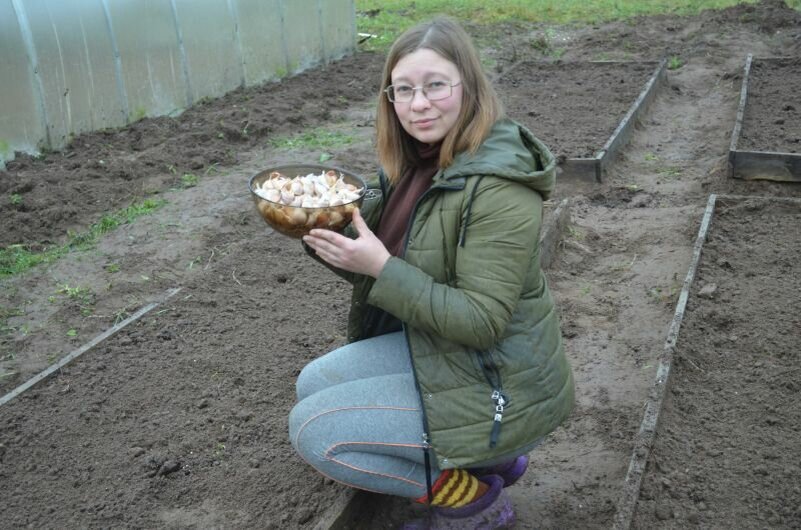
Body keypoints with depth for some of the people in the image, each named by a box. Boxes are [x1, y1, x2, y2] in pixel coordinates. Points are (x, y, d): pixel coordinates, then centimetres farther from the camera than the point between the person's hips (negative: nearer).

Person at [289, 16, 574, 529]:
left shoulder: (498, 188, -25)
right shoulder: (420, 161, 0)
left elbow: (481, 321, -26)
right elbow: (395, 268, 7)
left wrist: (379, 268, -30)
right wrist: (329, 238, -10)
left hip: (496, 386, -9)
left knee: (312, 430, -10)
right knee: (314, 385, 13)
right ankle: (483, 454, 14)